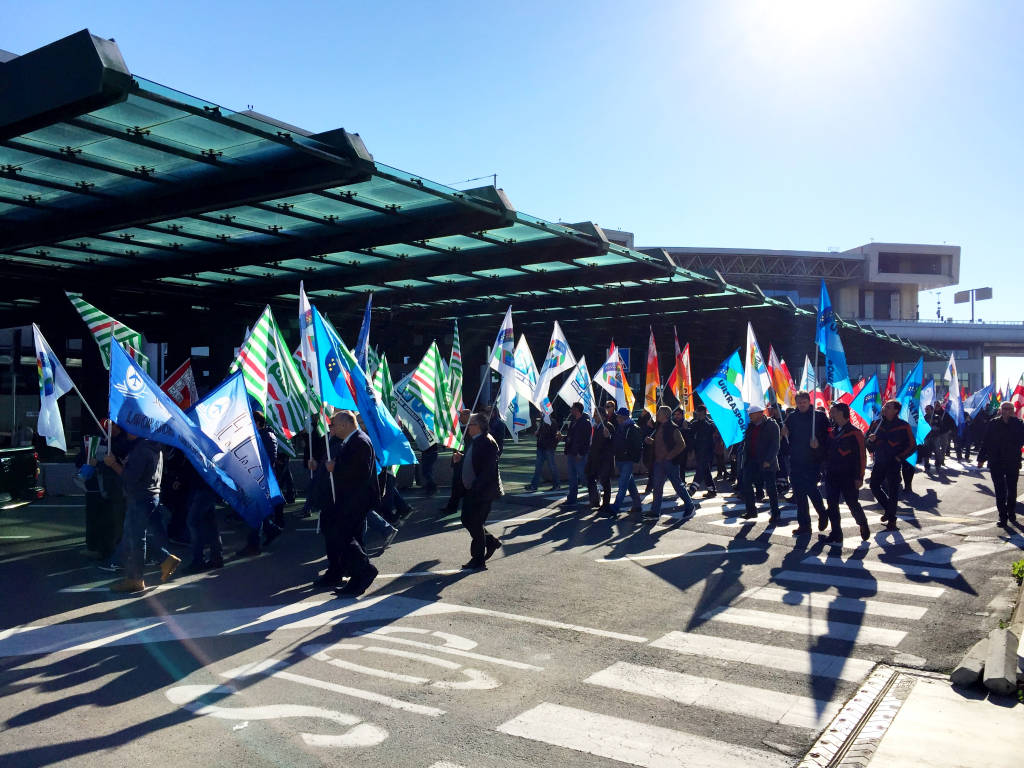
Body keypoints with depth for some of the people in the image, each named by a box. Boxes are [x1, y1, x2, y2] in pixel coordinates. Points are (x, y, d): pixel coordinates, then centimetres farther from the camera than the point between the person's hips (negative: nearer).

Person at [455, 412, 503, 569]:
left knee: (475, 524, -2)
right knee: (467, 521, 15)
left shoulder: (487, 442, -18)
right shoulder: (473, 441, 11)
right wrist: (460, 459, 2)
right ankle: (491, 542, 32)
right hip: (472, 491, 10)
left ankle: (478, 561, 10)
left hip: (483, 491, -10)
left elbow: (488, 469, -23)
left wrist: (477, 488, -26)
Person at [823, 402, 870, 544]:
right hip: (831, 476, 6)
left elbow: (861, 456, -9)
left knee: (852, 504, 0)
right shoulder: (831, 432, 12)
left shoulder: (854, 433, -7)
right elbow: (825, 450, 17)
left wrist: (859, 477, -13)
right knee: (832, 505, 4)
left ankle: (863, 525, 26)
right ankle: (836, 534, 11)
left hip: (848, 477, -6)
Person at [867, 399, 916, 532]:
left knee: (892, 490, -1)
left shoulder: (903, 426, -6)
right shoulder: (878, 424, 6)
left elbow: (912, 445, -2)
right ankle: (888, 507, 29)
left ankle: (891, 519, 9)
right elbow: (869, 445, 11)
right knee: (874, 485, 6)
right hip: (879, 461, 5)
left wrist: (899, 457, -10)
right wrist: (870, 440, -12)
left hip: (893, 463, -5)